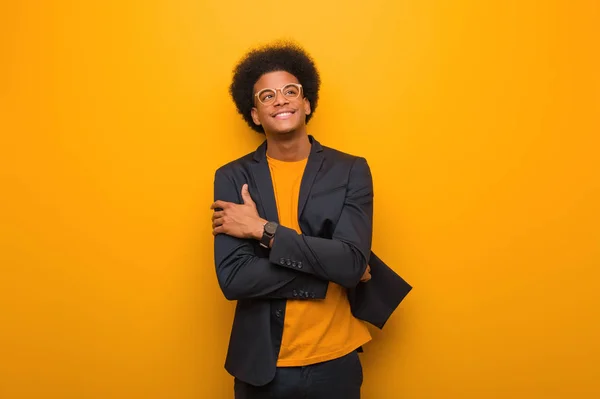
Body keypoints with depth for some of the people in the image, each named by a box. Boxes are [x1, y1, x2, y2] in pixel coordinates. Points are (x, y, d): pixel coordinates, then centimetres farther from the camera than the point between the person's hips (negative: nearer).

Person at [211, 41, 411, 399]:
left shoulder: (351, 170, -5)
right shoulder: (233, 178, -5)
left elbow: (352, 264, -17)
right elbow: (232, 278, -15)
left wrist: (263, 230, -19)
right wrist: (329, 267, -17)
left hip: (334, 362, 0)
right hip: (261, 364, 0)